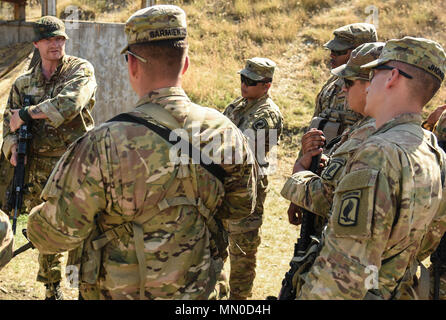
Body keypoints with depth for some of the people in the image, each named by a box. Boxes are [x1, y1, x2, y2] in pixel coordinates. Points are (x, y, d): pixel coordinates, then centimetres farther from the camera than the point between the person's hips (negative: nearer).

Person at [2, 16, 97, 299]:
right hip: (40, 168, 4)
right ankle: (53, 290, 28)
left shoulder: (81, 70, -3)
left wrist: (26, 114, -16)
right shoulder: (24, 83, 11)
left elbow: (69, 104, -21)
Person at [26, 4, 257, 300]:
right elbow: (241, 206, 3)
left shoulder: (105, 145, -27)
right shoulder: (226, 132, -13)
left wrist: (38, 217, 3)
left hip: (119, 293, -4)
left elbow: (54, 235, -19)